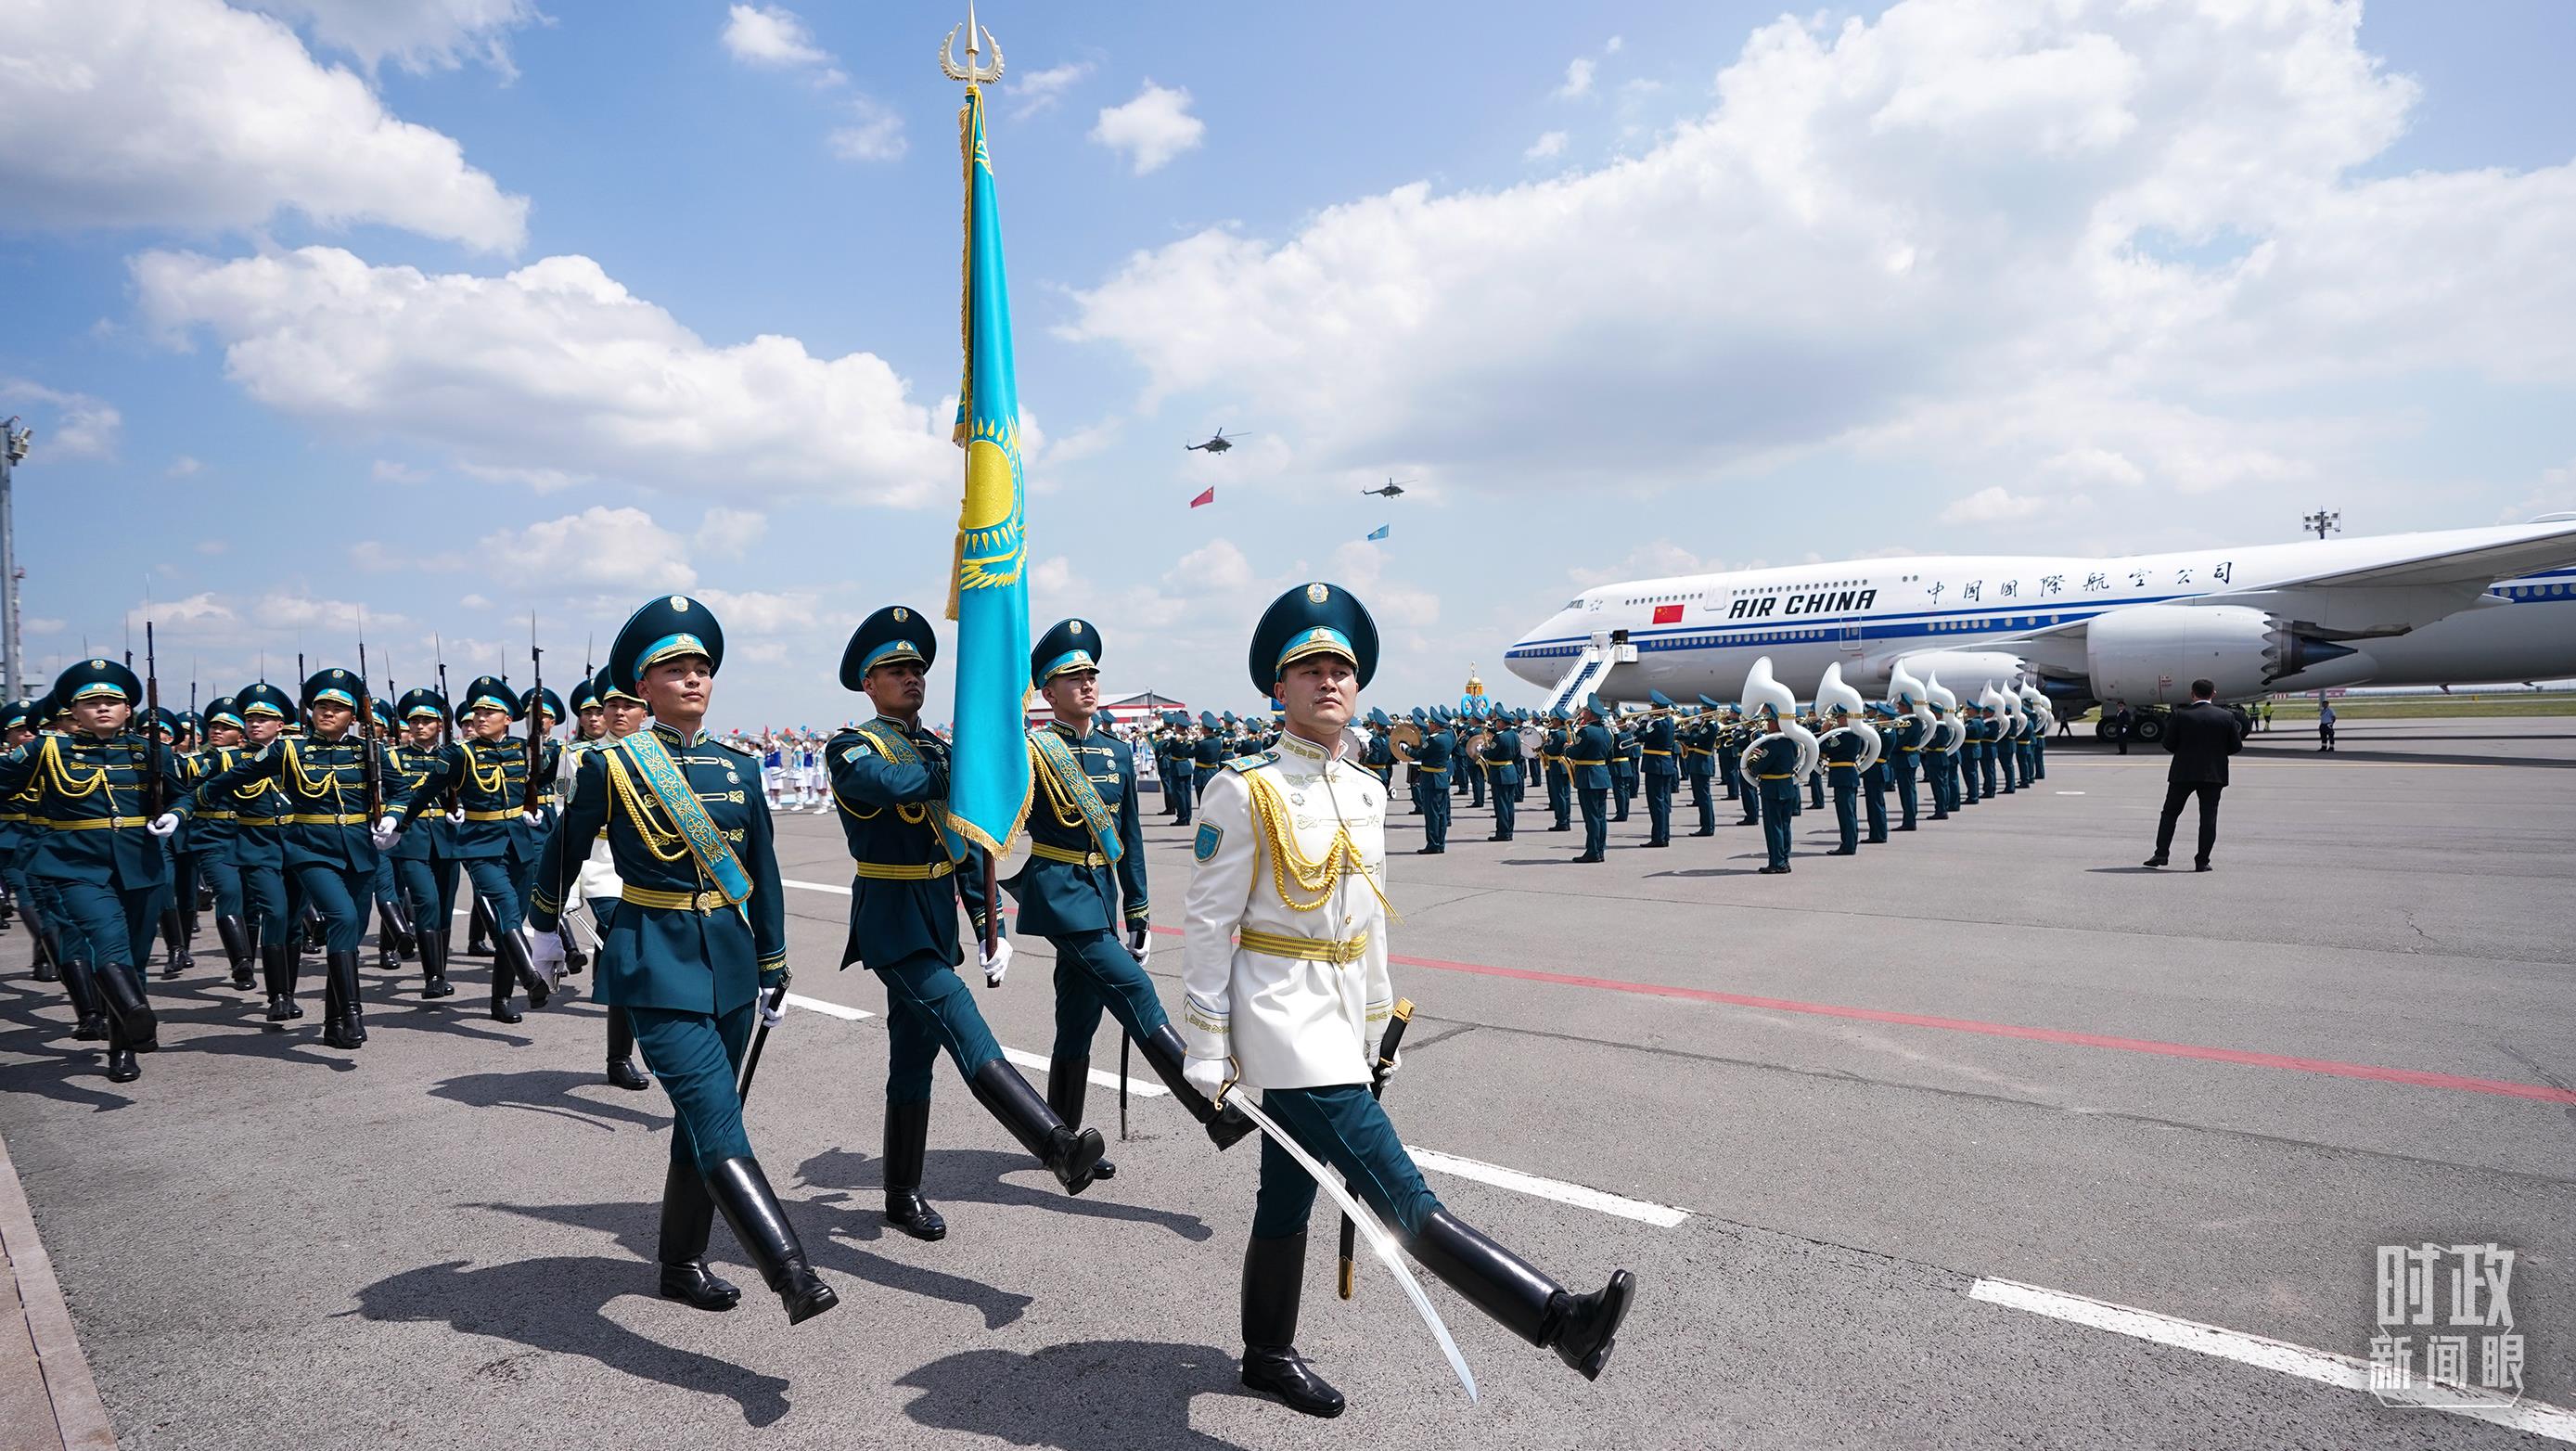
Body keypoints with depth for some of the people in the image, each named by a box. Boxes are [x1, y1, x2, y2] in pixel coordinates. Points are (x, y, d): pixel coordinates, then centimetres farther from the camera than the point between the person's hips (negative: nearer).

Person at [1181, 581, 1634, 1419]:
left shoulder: (1365, 791, 10)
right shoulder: (1245, 791, -12)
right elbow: (1209, 924, -11)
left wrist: (1377, 1028, 19)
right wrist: (1208, 1050, -11)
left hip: (1338, 1022, 8)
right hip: (1284, 1021, -8)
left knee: (1290, 1194, 19)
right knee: (1404, 1197, -12)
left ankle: (1269, 1355, 34)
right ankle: (1561, 1321, -17)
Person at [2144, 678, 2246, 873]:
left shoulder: (2180, 715, -7)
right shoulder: (2226, 716, -2)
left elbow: (2168, 744, -5)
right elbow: (2235, 746, 2)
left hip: (2183, 773, -1)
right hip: (2214, 774, 1)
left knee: (2170, 813, 10)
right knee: (2208, 817, 4)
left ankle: (2161, 854, 5)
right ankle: (2202, 861, 2)